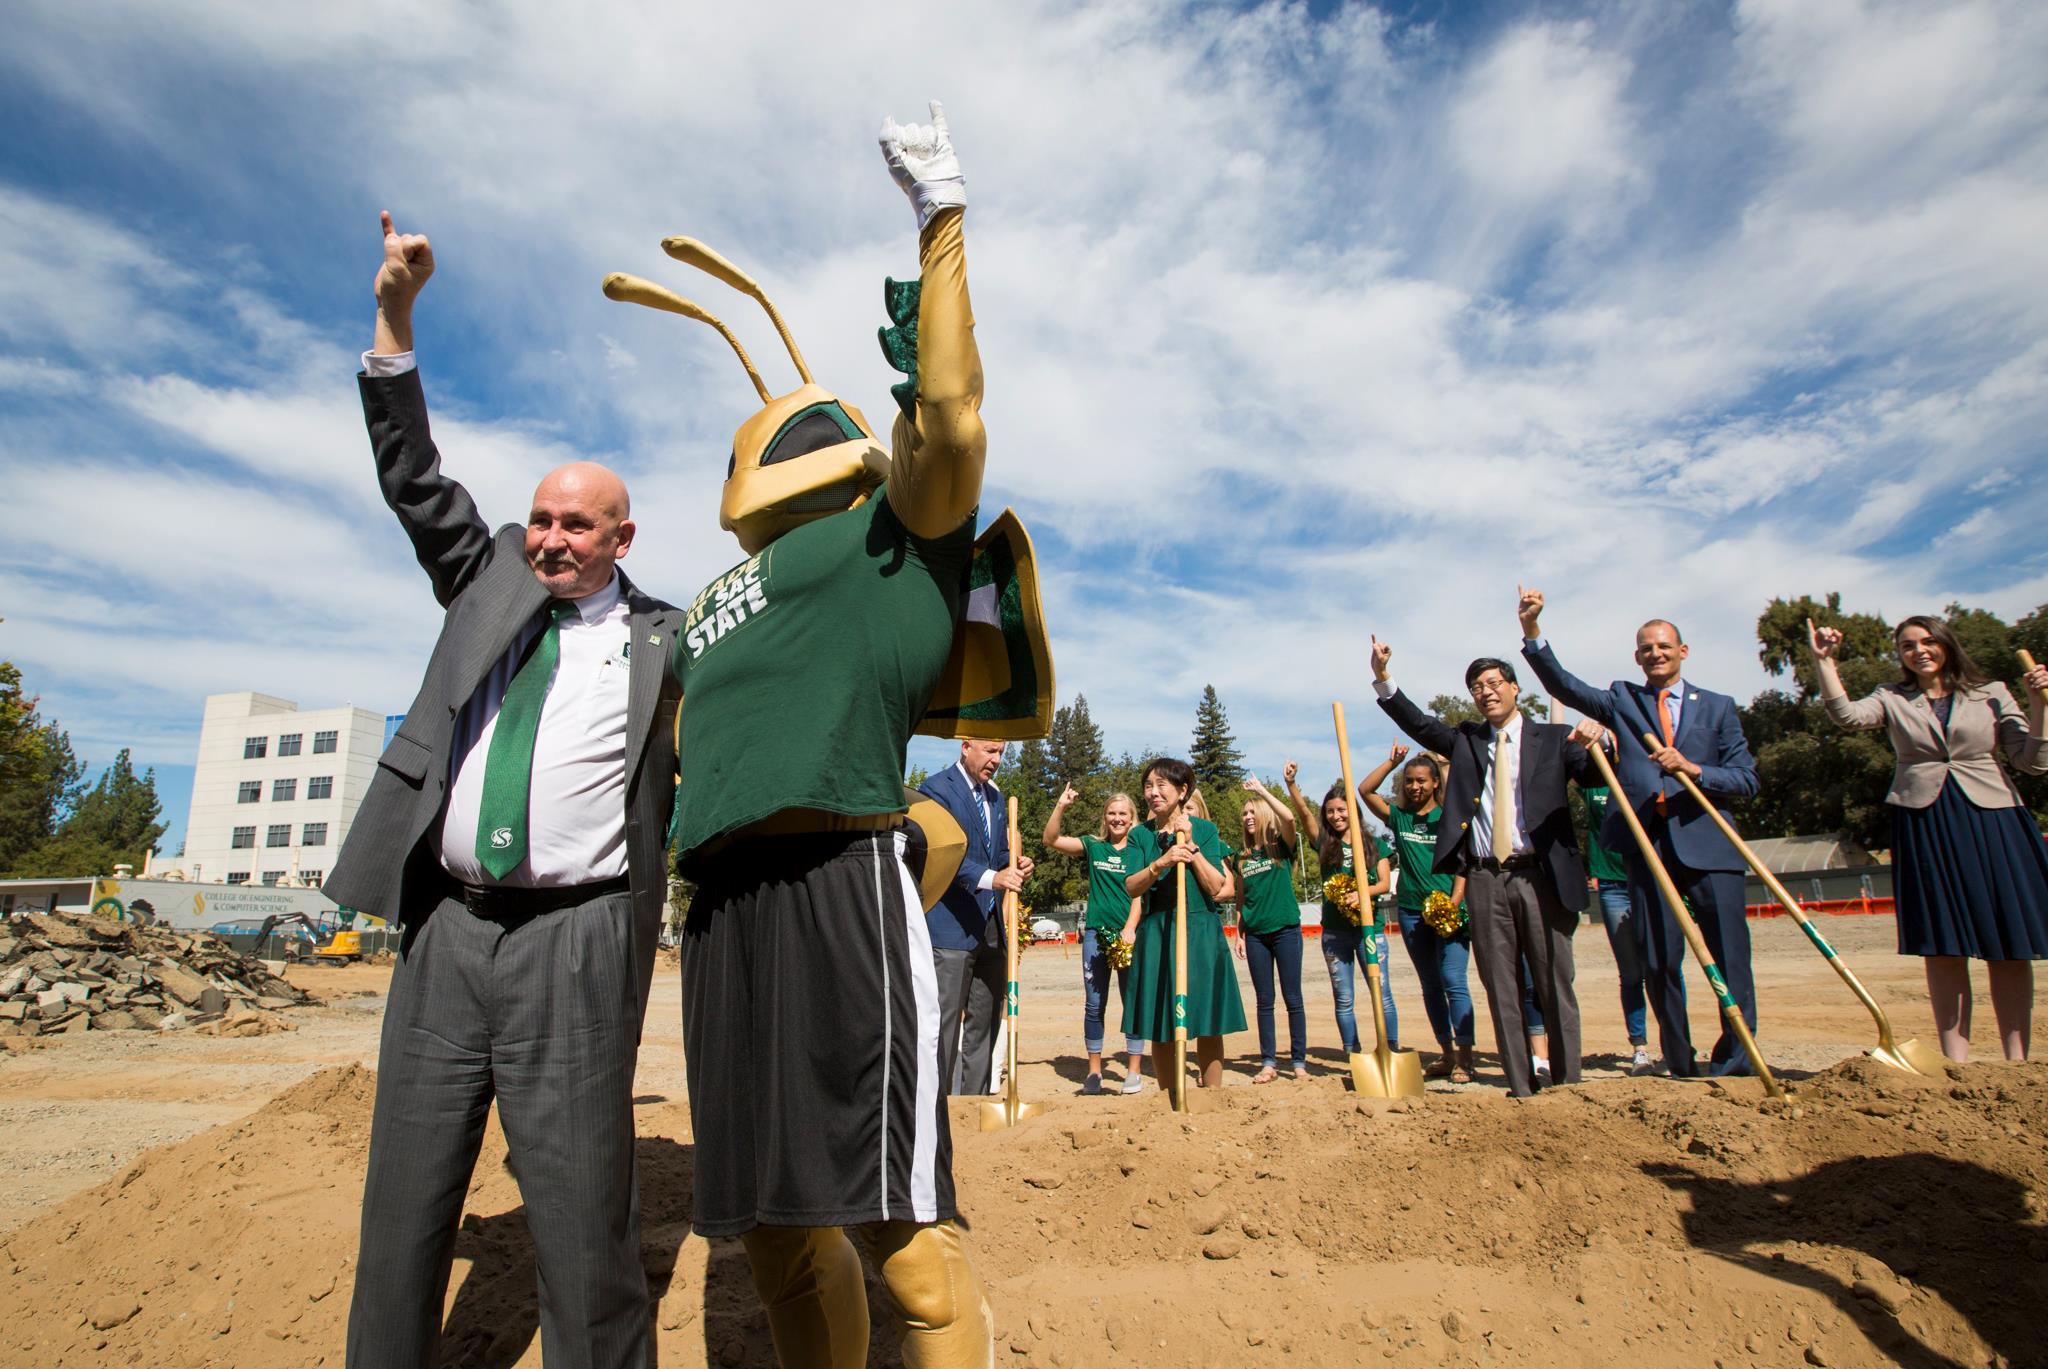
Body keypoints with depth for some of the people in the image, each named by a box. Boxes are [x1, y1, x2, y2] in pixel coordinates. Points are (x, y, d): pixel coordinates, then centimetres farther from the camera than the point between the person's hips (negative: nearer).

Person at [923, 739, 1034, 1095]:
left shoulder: (995, 796, 17)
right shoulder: (937, 788, -9)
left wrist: (1015, 866, 1)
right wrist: (992, 877, -33)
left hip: (990, 928, 8)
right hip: (951, 926, -8)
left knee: (984, 1023, 13)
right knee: (945, 1023, -4)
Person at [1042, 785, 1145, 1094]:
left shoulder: (1139, 850, 2)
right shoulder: (1093, 846, 7)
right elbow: (1051, 840, -1)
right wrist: (1060, 807, -13)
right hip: (1096, 932, 2)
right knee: (1093, 1004, 6)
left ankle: (1135, 1071, 14)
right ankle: (1094, 1070, 17)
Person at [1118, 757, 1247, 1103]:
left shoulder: (1204, 830, 2)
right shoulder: (1141, 835, 6)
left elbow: (1218, 888, -6)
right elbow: (1132, 888, -7)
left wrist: (1191, 846, -14)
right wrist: (1161, 862, -24)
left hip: (1201, 934, -1)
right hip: (1156, 937, 1)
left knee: (1208, 1024, 3)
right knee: (1160, 1028, 5)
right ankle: (1172, 1103, 19)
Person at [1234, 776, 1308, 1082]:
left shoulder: (1282, 847, 0)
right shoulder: (1243, 857, 11)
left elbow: (1288, 817, -22)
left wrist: (1260, 789, -15)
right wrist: (1239, 934, 9)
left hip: (1286, 929, -4)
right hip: (1256, 934, 4)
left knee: (1293, 998, 1)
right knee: (1264, 1000, 7)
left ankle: (1299, 1062, 9)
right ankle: (1268, 1063, 12)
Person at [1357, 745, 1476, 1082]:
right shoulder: (1399, 817, 8)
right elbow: (1365, 790, 2)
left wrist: (1453, 905, -14)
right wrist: (1392, 761, -2)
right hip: (1411, 911, 4)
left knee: (1453, 982, -9)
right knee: (1430, 986, 10)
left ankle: (1464, 1058, -5)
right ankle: (1446, 1054, 18)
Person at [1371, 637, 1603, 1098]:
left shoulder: (1553, 738, 9)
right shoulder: (1465, 740, 15)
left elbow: (1595, 778, -4)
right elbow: (1418, 724, 4)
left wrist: (1594, 746, -25)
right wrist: (1383, 679, -8)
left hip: (1541, 875, -2)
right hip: (1485, 880, 2)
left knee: (1556, 984, 3)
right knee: (1501, 989, 5)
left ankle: (1568, 1085, 12)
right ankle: (1521, 1087, 12)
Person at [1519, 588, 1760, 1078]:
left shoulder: (1717, 706, 12)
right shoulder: (1621, 700, 12)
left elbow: (1746, 780, 6)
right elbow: (1563, 684, -3)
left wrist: (1693, 768, -13)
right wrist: (1532, 630, -15)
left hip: (1708, 845, 0)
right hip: (1647, 846, 0)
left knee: (1732, 959, -1)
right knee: (1659, 964, 4)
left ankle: (1735, 1066, 14)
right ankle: (1681, 1066, 18)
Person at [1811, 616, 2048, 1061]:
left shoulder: (1991, 694, 10)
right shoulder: (1892, 699, 9)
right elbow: (1846, 714, -12)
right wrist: (1824, 660, -18)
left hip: (1990, 821, 1)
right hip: (1924, 825, -1)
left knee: (2009, 947, 1)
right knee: (1941, 948, 0)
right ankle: (1955, 1060, 5)